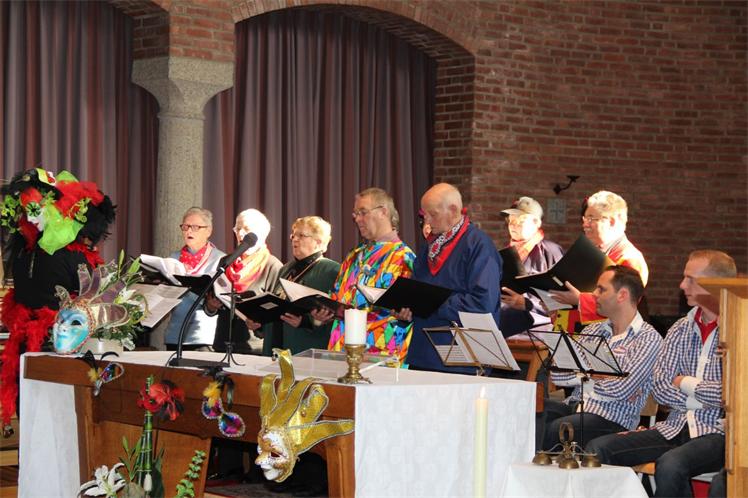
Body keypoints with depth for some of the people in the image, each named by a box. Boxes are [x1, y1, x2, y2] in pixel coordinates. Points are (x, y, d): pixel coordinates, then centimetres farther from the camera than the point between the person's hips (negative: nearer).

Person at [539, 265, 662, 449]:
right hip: (574, 406, 6)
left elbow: (621, 389, -16)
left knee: (549, 431, -33)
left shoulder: (648, 338, -4)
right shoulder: (592, 331, 18)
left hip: (611, 419, -6)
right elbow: (557, 374, 9)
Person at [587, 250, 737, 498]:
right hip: (675, 428, 6)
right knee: (598, 449, -11)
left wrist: (686, 384, -3)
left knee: (671, 464, -36)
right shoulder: (681, 329, 14)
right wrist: (706, 400, -9)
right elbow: (660, 389, 5)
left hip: (718, 432, -6)